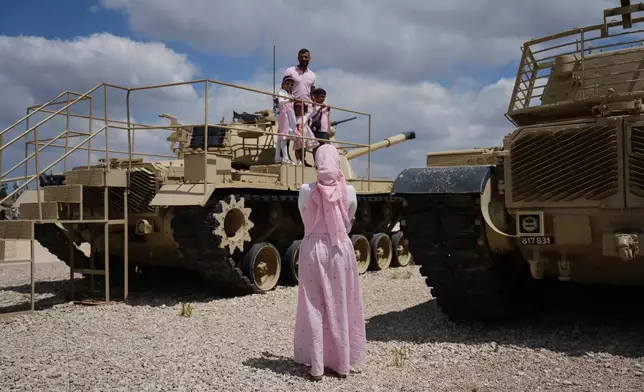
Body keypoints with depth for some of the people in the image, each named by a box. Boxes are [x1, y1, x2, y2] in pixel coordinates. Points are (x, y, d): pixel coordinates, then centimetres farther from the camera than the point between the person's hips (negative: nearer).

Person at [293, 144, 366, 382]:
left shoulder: (306, 191, -10)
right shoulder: (349, 191, -7)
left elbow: (306, 224, 5)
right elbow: (348, 225, 7)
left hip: (313, 249, -1)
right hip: (341, 250, 1)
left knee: (314, 308, 9)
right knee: (340, 308, 12)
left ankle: (316, 366, 13)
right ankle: (342, 364, 20)